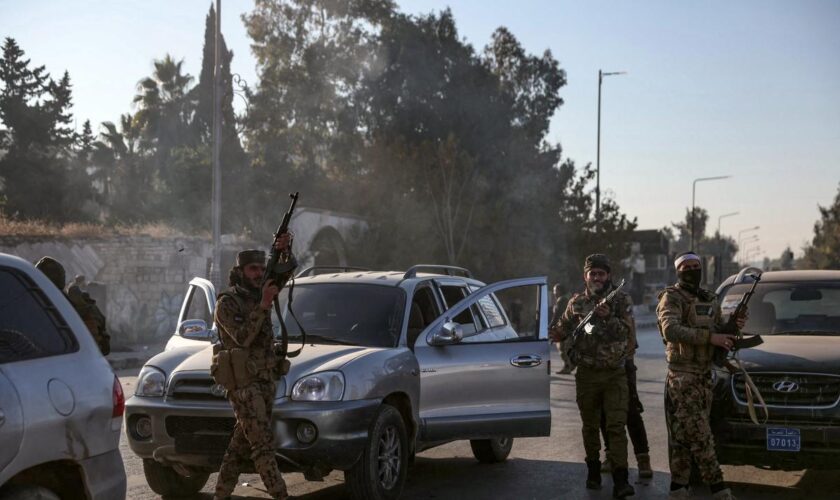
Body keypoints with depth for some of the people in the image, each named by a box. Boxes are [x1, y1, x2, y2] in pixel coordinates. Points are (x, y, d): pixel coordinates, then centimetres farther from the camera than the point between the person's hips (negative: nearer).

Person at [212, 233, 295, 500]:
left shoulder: (259, 293, 13)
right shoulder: (227, 303, -7)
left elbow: (288, 269, 9)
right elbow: (242, 337, -18)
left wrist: (284, 249, -12)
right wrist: (263, 305, -23)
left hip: (265, 380, 7)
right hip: (243, 383, -7)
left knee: (241, 443, 11)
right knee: (263, 443, -11)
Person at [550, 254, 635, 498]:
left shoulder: (619, 300, 0)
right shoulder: (577, 302, 6)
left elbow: (626, 331, -9)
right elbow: (561, 330, 15)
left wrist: (608, 317, -25)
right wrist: (558, 332, -9)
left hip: (614, 374, -2)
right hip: (586, 375, 2)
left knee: (617, 426, -9)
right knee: (590, 426, 11)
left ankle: (620, 479, -13)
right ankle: (593, 471, 26)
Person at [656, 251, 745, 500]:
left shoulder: (710, 300, 16)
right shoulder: (671, 298, -7)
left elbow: (719, 333, 22)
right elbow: (670, 330, -24)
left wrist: (733, 327, -1)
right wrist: (710, 337, -27)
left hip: (704, 375, 7)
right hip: (682, 376, -7)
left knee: (686, 435, 8)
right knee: (699, 434, -8)